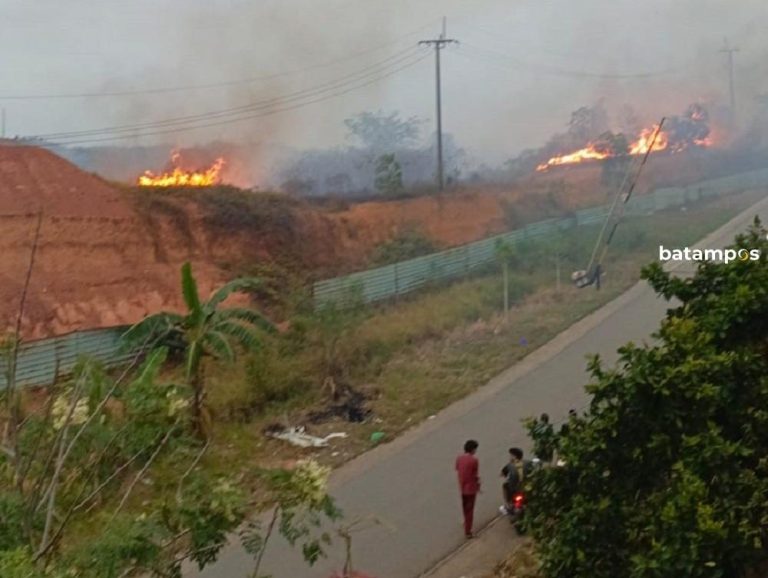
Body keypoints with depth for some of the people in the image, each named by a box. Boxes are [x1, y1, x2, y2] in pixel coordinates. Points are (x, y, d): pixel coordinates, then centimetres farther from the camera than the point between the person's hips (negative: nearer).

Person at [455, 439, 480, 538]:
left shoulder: (459, 458, -4)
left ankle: (467, 524, 46)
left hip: (462, 487, 6)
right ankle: (467, 531, 8)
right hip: (471, 488, -6)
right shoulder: (474, 460, -22)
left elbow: (458, 472, 4)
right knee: (470, 509, 4)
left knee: (465, 507, 25)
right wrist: (478, 485, 2)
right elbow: (476, 476, -15)